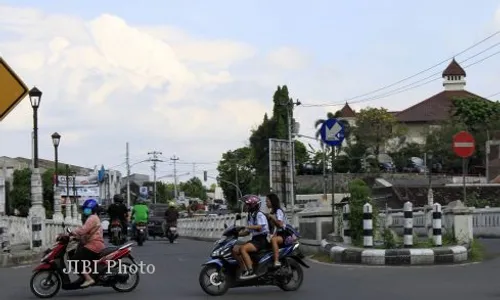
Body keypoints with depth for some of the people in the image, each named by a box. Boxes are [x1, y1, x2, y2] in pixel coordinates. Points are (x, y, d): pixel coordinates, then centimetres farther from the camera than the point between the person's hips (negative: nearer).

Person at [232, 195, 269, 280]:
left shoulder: (259, 214, -7)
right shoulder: (251, 216, 20)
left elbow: (260, 227, -22)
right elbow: (247, 232, 21)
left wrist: (248, 226, -27)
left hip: (262, 240, -9)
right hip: (254, 239, 9)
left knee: (243, 249, -30)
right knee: (235, 250, -7)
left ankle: (251, 271, -30)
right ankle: (245, 270, -8)